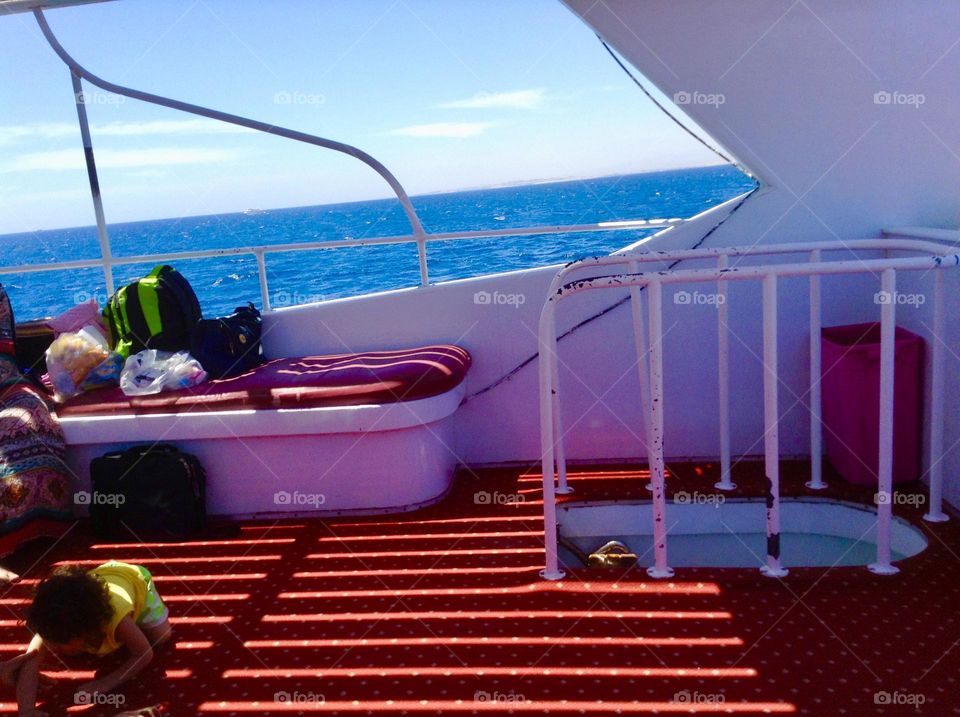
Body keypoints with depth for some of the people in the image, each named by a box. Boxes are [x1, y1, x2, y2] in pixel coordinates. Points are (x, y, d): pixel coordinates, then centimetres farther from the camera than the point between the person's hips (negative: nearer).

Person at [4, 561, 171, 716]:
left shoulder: (115, 618, -50)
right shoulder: (57, 624, -39)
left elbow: (144, 654, -38)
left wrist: (107, 683, -47)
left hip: (134, 578, -3)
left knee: (161, 636, -6)